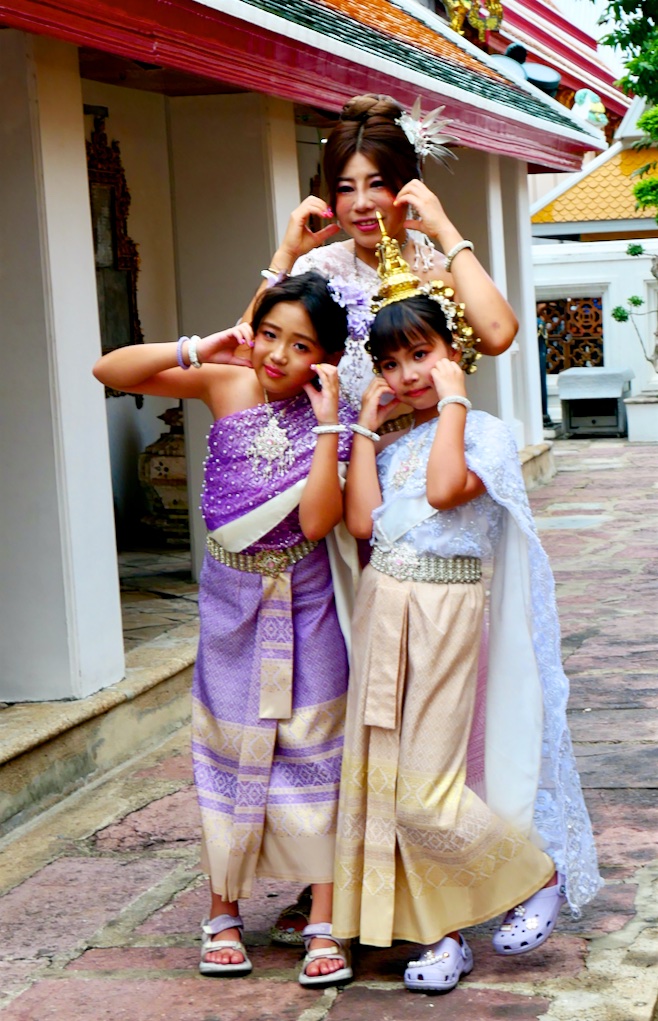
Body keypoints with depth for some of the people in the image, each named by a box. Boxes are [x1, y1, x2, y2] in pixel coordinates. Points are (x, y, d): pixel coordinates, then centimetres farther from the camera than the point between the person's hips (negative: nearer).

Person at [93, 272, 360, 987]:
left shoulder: (331, 420, -9)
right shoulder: (225, 383, -6)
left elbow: (317, 521, -23)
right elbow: (109, 371, -11)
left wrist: (327, 421, -24)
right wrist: (200, 349, -19)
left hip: (305, 605, -1)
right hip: (232, 600, 1)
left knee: (311, 752, 1)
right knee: (229, 751, 9)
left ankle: (324, 924, 8)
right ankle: (223, 914, 21)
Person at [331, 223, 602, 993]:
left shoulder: (484, 433, -4)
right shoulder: (390, 443, 13)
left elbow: (445, 488, -23)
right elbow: (362, 521, -1)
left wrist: (452, 397, -14)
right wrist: (365, 426, 3)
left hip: (444, 611, -6)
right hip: (381, 607, 6)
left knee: (426, 788, -7)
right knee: (382, 776, 6)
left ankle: (538, 878, 14)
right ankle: (439, 933, 16)